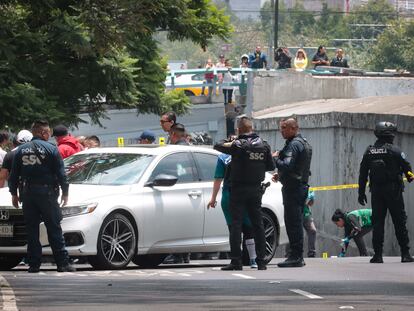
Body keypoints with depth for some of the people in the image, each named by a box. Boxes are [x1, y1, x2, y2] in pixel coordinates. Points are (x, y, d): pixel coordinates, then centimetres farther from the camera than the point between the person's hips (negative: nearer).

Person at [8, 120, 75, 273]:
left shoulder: (21, 150, 7)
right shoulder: (51, 149, -5)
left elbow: (14, 174, 10)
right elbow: (60, 174, -5)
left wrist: (14, 193, 18)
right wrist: (65, 192, 5)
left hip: (27, 193, 3)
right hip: (47, 193, -3)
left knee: (31, 231, 6)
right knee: (54, 229, -1)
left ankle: (34, 264, 3)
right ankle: (62, 263, -4)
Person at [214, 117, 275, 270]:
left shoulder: (237, 145, -13)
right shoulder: (263, 145, 2)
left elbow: (217, 146, -3)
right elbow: (271, 166, 8)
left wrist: (228, 142, 15)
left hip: (239, 189, -4)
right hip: (256, 189, 4)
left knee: (236, 225, -2)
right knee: (258, 224, 9)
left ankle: (236, 261, -7)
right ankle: (261, 261, 9)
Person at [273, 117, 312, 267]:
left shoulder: (294, 144, -14)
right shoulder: (304, 143, 19)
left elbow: (287, 165, -25)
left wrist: (275, 158, -9)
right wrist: (281, 175, 21)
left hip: (292, 188, -10)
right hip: (302, 186, 10)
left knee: (293, 222, -10)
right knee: (296, 223, 13)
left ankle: (296, 256, -11)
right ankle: (298, 256, 16)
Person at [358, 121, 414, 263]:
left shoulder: (369, 151, 4)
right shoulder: (394, 150, -9)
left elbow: (363, 173, 6)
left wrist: (361, 192, 12)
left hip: (376, 191, 3)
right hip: (393, 190, -3)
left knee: (377, 222, 5)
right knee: (399, 222, 2)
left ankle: (377, 255, 1)